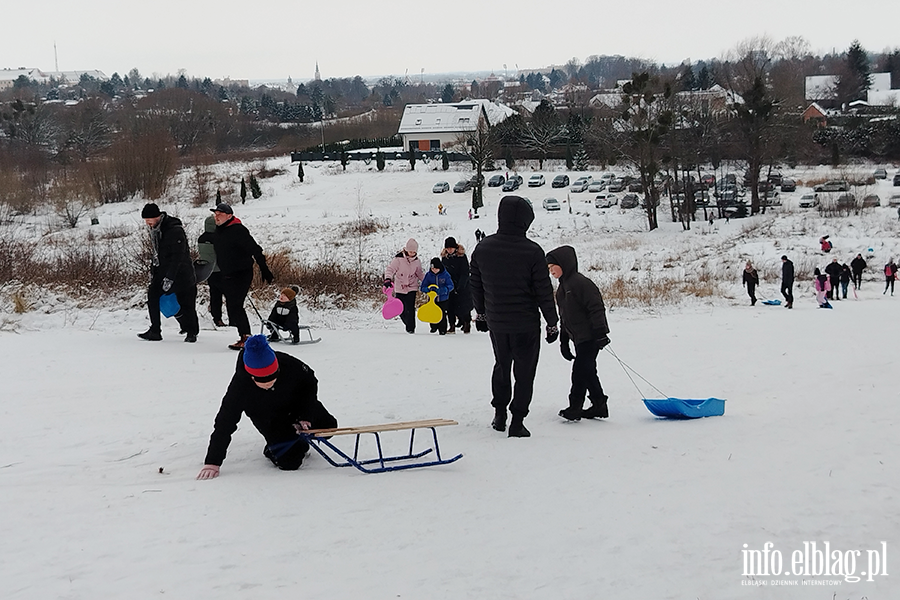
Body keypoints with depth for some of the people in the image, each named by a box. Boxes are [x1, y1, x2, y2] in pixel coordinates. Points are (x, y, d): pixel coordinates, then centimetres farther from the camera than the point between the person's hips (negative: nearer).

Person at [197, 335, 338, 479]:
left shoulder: (291, 366, -34)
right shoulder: (240, 385, -38)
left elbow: (310, 383, -10)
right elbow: (225, 422, -33)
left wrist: (305, 417, -16)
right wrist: (212, 463, -34)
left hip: (296, 404, 3)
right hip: (268, 419, -3)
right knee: (289, 461, -17)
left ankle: (299, 438, 25)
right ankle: (272, 448, 17)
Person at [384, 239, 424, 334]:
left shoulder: (417, 261, 2)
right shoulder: (399, 259, -10)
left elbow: (420, 274, 18)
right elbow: (390, 269, -14)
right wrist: (387, 279, -31)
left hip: (412, 288, 1)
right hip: (399, 288, -1)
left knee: (410, 308, -13)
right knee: (400, 310, 3)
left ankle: (411, 328, -3)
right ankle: (408, 324, 28)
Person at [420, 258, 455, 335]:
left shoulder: (445, 275, -11)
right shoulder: (428, 275, -4)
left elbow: (450, 286, -11)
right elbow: (423, 287, -1)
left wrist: (442, 290, -28)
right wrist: (427, 289, -25)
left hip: (443, 299, -2)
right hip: (432, 299, 2)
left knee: (442, 314, -2)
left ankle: (442, 329, 12)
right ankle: (434, 327, 30)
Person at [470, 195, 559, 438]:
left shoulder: (482, 248, -3)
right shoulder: (532, 252, -17)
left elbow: (475, 285, 8)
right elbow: (544, 291, -12)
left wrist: (481, 313, 22)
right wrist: (552, 323, -2)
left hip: (496, 323, 4)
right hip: (526, 324, -4)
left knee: (501, 366, 23)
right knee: (524, 372, 7)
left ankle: (499, 414, 27)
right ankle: (517, 422, 6)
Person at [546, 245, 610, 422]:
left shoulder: (581, 282, -14)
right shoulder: (562, 288, 16)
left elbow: (596, 308, -17)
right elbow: (564, 318, 23)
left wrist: (600, 333, -21)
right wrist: (564, 342, 23)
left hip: (590, 337, -9)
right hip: (579, 339, 9)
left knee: (580, 370, -8)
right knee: (587, 371, 12)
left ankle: (575, 407, -1)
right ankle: (599, 405, 20)